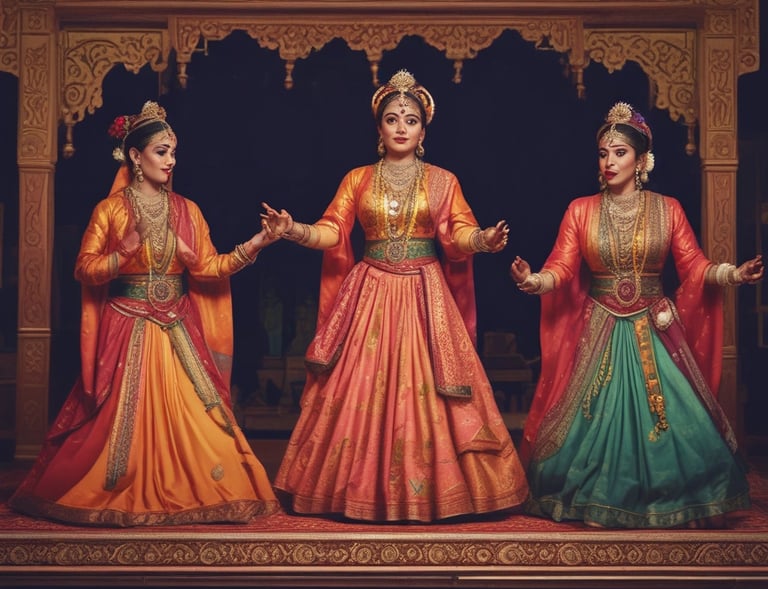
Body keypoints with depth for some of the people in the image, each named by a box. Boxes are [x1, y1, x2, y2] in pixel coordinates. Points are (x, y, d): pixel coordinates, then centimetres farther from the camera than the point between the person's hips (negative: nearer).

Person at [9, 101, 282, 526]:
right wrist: (124, 254, -20)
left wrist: (252, 246, -10)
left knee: (192, 411, -2)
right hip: (127, 328, -3)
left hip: (178, 331, 3)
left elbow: (207, 267, 3)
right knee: (122, 415, -2)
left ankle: (194, 491, 7)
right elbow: (84, 268, -4)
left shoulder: (186, 210, 9)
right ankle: (123, 495, 12)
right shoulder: (110, 209, 0)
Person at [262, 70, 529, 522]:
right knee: (362, 391, 0)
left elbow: (459, 233, -3)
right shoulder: (358, 179, 10)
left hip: (425, 296, -1)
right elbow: (332, 230, 1)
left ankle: (428, 487, 7)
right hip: (370, 294, 1)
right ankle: (361, 486, 12)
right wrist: (294, 230, -17)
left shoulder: (443, 181, 7)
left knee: (426, 394, -3)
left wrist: (484, 240, -25)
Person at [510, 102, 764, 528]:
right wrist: (535, 281, -27)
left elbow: (695, 267, 0)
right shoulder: (581, 211, 3)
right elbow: (561, 267, -6)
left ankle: (667, 503, 13)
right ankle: (595, 501, 16)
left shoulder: (668, 210, 3)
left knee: (669, 416, -4)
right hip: (599, 333, 0)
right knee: (591, 419, -1)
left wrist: (732, 274, -18)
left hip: (654, 333, 0)